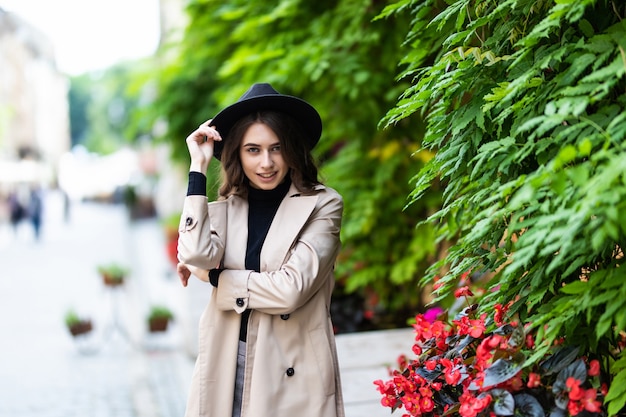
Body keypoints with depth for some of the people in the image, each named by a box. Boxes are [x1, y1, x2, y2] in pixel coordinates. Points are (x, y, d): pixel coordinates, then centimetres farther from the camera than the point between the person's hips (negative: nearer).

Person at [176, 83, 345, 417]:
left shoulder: (322, 205, -6)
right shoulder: (224, 209, 5)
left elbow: (290, 289, -15)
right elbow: (195, 256, -16)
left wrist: (213, 277, -6)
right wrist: (198, 167, -9)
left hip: (293, 375, -3)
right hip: (226, 369, 3)